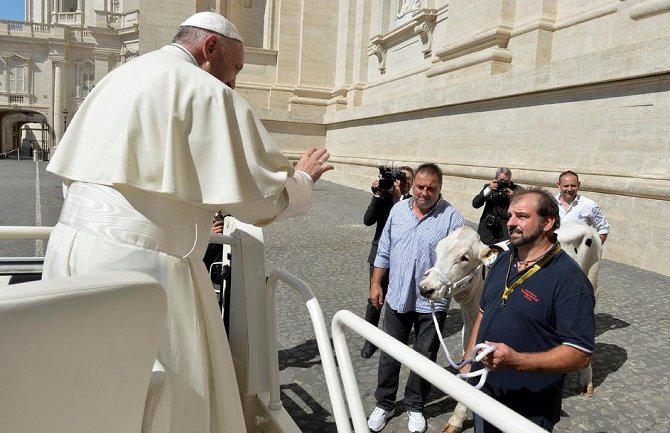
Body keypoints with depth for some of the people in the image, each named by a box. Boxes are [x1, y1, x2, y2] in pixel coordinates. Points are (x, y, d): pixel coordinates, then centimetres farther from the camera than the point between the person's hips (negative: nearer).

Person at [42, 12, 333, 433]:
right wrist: (303, 179, 12)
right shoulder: (205, 91, -7)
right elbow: (261, 195, -9)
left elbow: (73, 166, 22)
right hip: (138, 260, -8)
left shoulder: (118, 77, 18)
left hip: (71, 243, 9)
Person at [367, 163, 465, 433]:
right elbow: (384, 251, 8)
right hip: (397, 298, 3)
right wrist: (375, 284, 7)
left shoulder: (452, 218, -11)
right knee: (389, 355, 14)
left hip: (432, 303, -3)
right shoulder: (398, 210, 2)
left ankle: (415, 407, 34)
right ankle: (384, 404, 33)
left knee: (424, 358, 13)